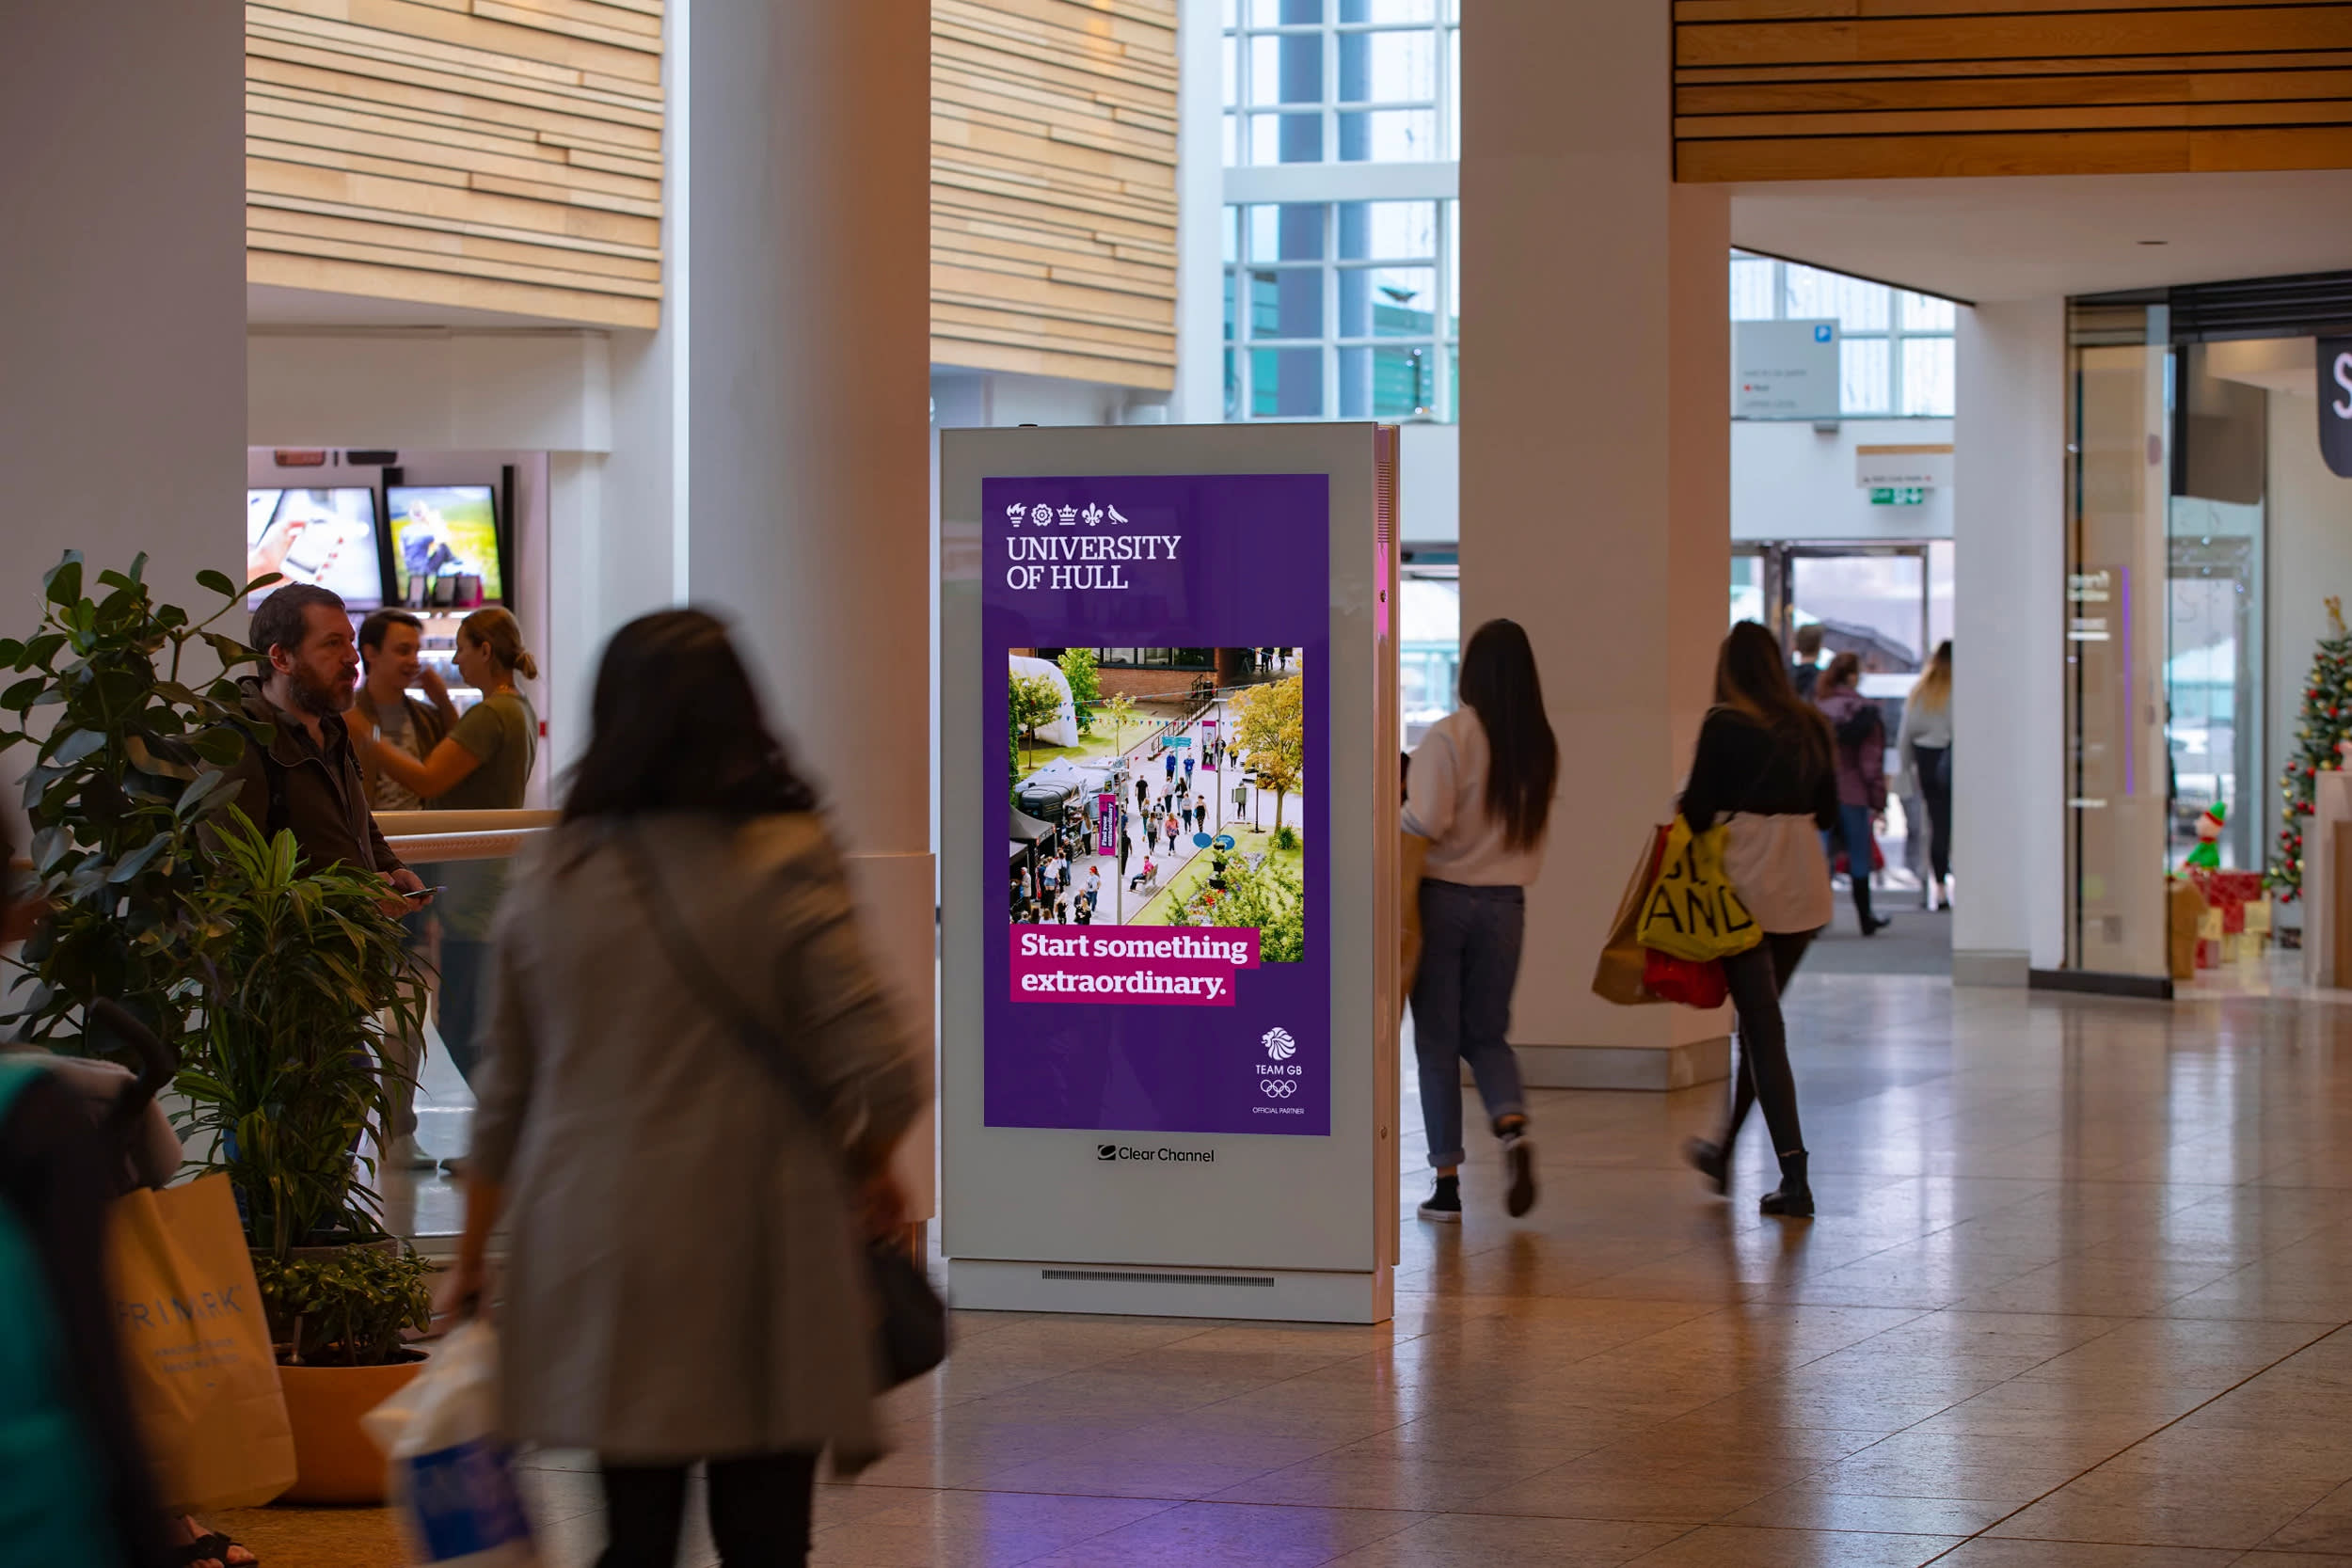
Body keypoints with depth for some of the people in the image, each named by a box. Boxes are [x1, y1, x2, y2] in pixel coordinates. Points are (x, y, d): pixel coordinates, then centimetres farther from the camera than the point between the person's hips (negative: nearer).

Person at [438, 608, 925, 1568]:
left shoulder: (550, 877, 4)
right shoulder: (784, 863, -8)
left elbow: (504, 1093, 10)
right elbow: (879, 1071, -12)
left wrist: (471, 1258, 20)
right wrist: (871, 1171, 9)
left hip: (596, 1258, 4)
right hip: (753, 1251, -3)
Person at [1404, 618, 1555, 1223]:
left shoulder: (1449, 736, -14)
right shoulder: (1540, 747, 1)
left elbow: (1424, 822, -20)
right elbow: (1532, 830, 5)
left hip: (1443, 896, -4)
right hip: (1505, 904, 4)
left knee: (1437, 1038, 7)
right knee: (1487, 1034, 16)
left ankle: (1447, 1180, 7)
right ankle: (1512, 1127, -13)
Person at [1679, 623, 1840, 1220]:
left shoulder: (1725, 725, -9)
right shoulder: (1811, 726, 7)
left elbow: (1697, 808, -9)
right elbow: (1827, 811, 13)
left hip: (1748, 883, -6)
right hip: (1805, 889, 6)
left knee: (1763, 1029, -3)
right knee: (1759, 1019, 19)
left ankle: (1794, 1177, -10)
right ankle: (1724, 1152, 33)